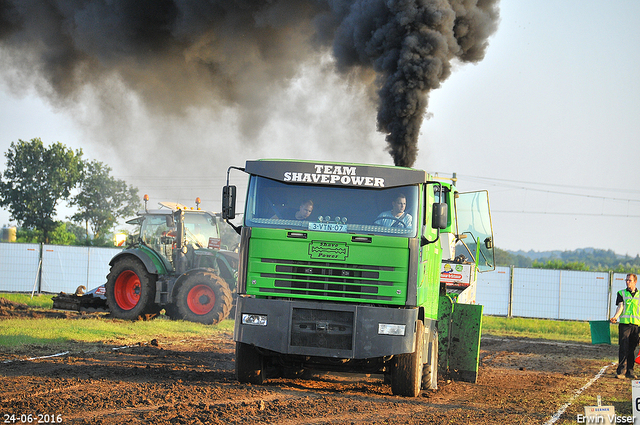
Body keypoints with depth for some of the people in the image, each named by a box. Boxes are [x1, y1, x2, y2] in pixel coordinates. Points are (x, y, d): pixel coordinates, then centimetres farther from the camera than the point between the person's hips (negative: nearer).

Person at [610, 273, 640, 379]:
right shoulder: (621, 293, 9)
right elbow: (620, 307, -2)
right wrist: (615, 317, -20)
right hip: (624, 323, -2)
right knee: (623, 348, -8)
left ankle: (630, 371, 9)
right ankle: (620, 371, -8)